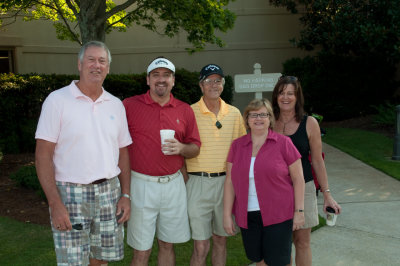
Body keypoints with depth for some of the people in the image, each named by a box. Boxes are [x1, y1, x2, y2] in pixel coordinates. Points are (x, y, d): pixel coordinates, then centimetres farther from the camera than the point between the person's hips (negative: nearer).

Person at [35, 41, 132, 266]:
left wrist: (126, 195, 5)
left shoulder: (116, 105, 8)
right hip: (70, 193, -4)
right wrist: (55, 203, -15)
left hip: (109, 191, 4)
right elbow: (43, 155, -9)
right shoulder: (57, 100, -6)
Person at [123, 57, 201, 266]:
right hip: (141, 184, -3)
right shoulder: (129, 105, -3)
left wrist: (181, 148, -11)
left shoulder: (185, 110, 6)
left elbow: (195, 148, 11)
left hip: (173, 184, 3)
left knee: (167, 245, 15)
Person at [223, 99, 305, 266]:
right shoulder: (237, 145, 6)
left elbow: (298, 179, -1)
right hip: (247, 216, 3)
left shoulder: (283, 143, -3)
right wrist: (227, 215, 4)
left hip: (277, 215, -3)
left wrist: (299, 211, -4)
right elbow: (230, 181, 7)